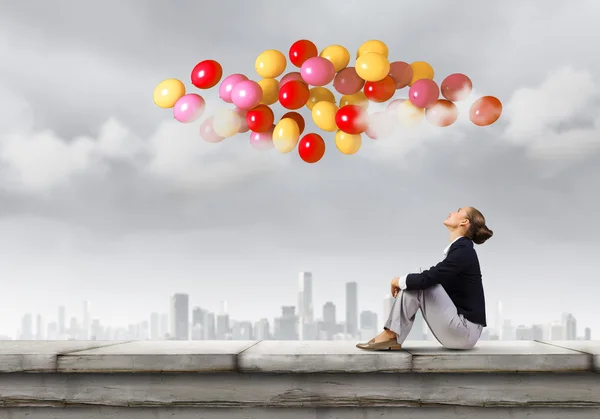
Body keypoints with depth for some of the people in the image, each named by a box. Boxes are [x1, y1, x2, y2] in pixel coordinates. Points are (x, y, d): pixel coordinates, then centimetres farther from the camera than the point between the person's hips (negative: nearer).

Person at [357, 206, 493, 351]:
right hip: (458, 329, 9)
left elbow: (427, 278, -23)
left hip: (465, 331, -9)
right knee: (414, 284, 6)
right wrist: (402, 282, 7)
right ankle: (392, 338, -2)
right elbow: (430, 279, 23)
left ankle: (391, 335, -8)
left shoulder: (463, 250, -16)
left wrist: (398, 281, -5)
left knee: (420, 283, -15)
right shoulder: (459, 248, 14)